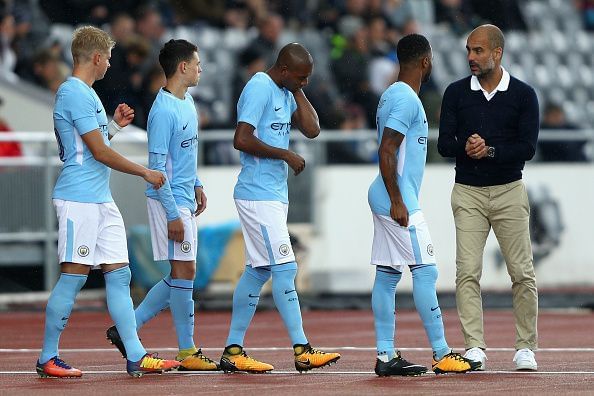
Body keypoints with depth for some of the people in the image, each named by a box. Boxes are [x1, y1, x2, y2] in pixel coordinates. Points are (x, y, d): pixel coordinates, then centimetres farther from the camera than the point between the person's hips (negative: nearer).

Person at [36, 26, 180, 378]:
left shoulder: (86, 94, 18)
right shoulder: (74, 94, -13)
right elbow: (100, 152, -15)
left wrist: (116, 125, 17)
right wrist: (146, 173, -7)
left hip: (101, 200, 10)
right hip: (79, 199, -10)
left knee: (119, 273, 5)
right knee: (74, 276, -6)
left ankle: (136, 357, 5)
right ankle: (47, 358, 1)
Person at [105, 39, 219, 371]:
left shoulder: (188, 102, 11)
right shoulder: (164, 111, -18)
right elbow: (157, 166, -19)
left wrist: (197, 185, 20)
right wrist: (173, 214, -21)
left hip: (186, 199, 10)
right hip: (171, 202, -10)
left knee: (181, 276, 11)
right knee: (184, 272, -4)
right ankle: (187, 352, 4)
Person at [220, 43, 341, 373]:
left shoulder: (286, 93, 15)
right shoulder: (259, 89, -14)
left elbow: (312, 130, 8)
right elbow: (242, 139, -22)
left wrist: (298, 90, 4)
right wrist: (285, 154, -15)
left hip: (275, 195, 10)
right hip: (258, 194, -10)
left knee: (259, 271, 10)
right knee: (285, 269, -11)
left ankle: (233, 351, 13)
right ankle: (302, 351, -11)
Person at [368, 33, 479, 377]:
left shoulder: (393, 95, 16)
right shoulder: (406, 99, -14)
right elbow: (386, 151, -21)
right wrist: (397, 202, -22)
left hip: (387, 201, 10)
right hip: (398, 201, -10)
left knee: (387, 274, 7)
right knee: (426, 271, -8)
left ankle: (385, 356, 7)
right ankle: (442, 355, -8)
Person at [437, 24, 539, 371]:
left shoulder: (523, 94, 0)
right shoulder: (456, 93, 6)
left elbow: (528, 148, -7)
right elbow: (444, 144, 0)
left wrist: (490, 150, -21)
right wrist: (465, 147, -21)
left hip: (510, 192, -1)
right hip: (468, 193, 1)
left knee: (522, 273, -1)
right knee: (468, 273, -7)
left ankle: (526, 347, 8)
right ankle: (475, 347, -7)